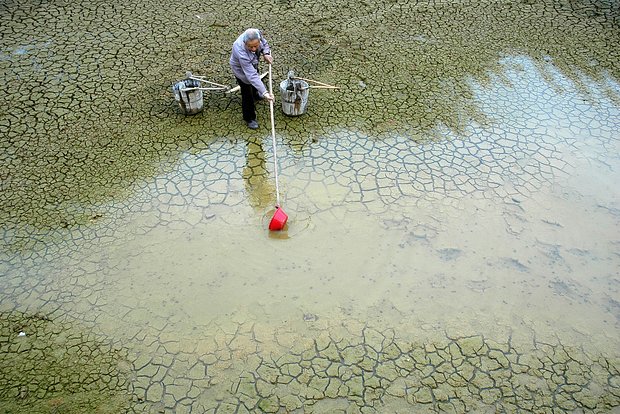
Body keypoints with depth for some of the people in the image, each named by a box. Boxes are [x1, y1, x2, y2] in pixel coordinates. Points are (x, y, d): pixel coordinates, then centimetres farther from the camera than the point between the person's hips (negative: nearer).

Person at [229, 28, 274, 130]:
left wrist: (266, 53, -27)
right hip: (241, 69, -7)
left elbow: (264, 43, -7)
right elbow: (252, 76, -48)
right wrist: (264, 92, -52)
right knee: (247, 94, 2)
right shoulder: (241, 53, -48)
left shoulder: (257, 33, -34)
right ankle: (249, 118, 23)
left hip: (252, 63, 7)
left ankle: (255, 95, 67)